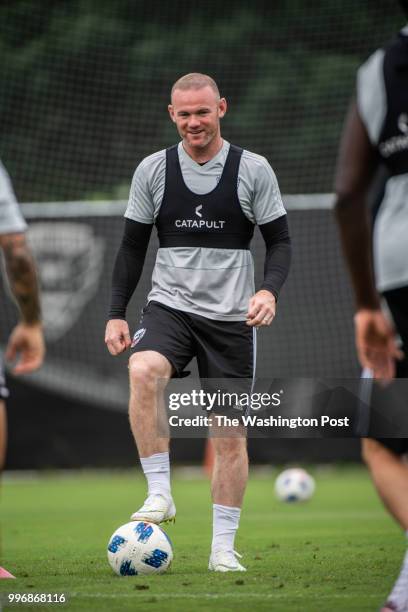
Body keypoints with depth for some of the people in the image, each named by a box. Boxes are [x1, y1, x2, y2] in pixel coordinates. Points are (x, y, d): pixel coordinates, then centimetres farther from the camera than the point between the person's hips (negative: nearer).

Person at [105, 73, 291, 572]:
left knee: (230, 433, 2)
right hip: (169, 306, 0)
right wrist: (117, 314, 2)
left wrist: (270, 289, -17)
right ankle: (159, 494, -24)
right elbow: (132, 246, 10)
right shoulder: (152, 170, 4)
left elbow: (279, 240, 2)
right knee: (143, 372, -32)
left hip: (231, 317, 0)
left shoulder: (253, 170, -1)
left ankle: (223, 549, 12)